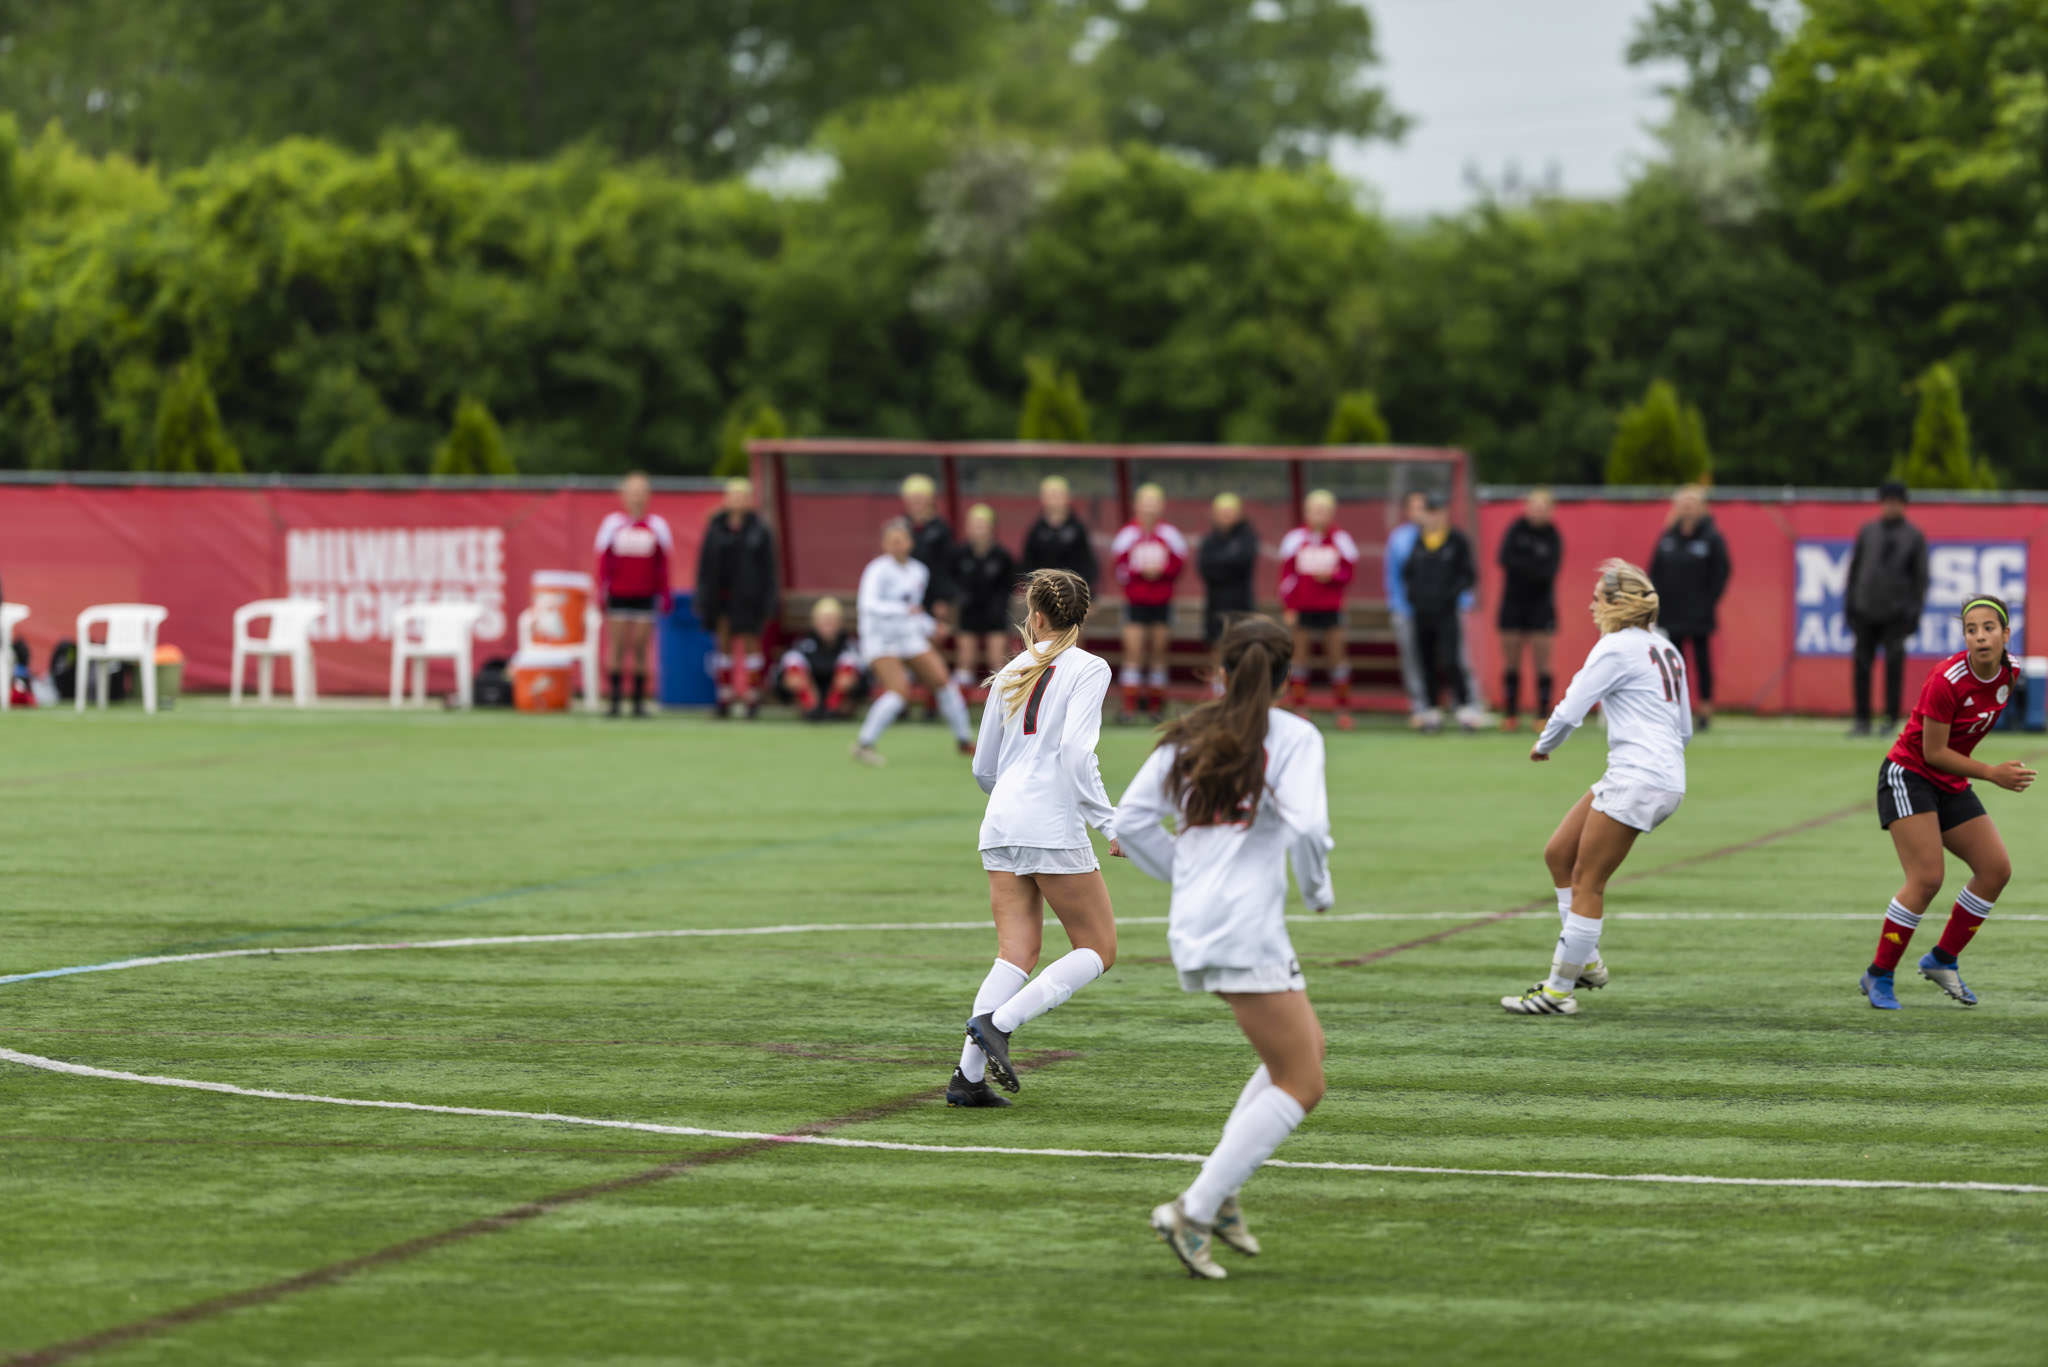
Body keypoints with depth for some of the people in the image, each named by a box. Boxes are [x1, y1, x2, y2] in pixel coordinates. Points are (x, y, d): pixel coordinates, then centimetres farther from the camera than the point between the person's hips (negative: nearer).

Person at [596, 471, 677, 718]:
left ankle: (639, 701, 3)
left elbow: (662, 565, 11)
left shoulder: (656, 526, 7)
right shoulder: (613, 524, 4)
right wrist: (601, 593, 1)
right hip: (618, 596, -1)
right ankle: (615, 700, -1)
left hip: (645, 596, 1)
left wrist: (665, 595, 8)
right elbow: (604, 562, 7)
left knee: (640, 649, 0)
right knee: (617, 647, -3)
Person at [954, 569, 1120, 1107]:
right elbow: (1075, 752, -16)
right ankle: (998, 1022, -14)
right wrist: (1108, 820, -11)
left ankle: (968, 1074, -8)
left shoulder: (1010, 674, 15)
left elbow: (984, 769, 20)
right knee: (1098, 949, 4)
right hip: (1054, 826, -6)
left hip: (1001, 821, 6)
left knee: (1017, 953, 5)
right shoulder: (1088, 669, -3)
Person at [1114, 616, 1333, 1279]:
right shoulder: (1293, 737, -4)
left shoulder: (1189, 735, 13)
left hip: (1193, 924, 8)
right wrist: (1319, 888, 2)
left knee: (1306, 1045, 22)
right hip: (1247, 928, -8)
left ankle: (1219, 1190, 13)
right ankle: (1194, 1211, -13)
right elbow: (1307, 827, -17)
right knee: (1300, 1085, -2)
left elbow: (1130, 821, 8)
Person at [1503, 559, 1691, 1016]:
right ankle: (1585, 963, 16)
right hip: (1667, 775, 9)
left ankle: (1559, 991, -3)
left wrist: (1543, 744, 8)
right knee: (1559, 855, 14)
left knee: (1587, 881, -5)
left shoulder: (1617, 648, -9)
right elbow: (1684, 728, 23)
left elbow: (1570, 711, -11)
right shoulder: (1666, 650, 18)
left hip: (1638, 780, -9)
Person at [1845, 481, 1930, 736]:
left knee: (1894, 664, -7)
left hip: (1896, 613, -3)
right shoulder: (1868, 532, 10)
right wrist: (1849, 603, 8)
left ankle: (1891, 719, 0)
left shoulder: (1914, 537, 3)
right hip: (1866, 609, 3)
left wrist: (1915, 612, -6)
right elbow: (1855, 568, 14)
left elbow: (1921, 577, 2)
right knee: (1862, 665, 0)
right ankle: (1862, 721, 5)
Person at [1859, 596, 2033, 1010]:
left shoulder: (2009, 672, -5)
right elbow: (1933, 751, -20)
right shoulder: (1947, 680, -26)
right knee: (1927, 879, -19)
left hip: (1951, 785, 8)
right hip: (1909, 774, -8)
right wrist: (1992, 773, -21)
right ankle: (1878, 977, -7)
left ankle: (1942, 959, 14)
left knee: (1996, 869, 0)